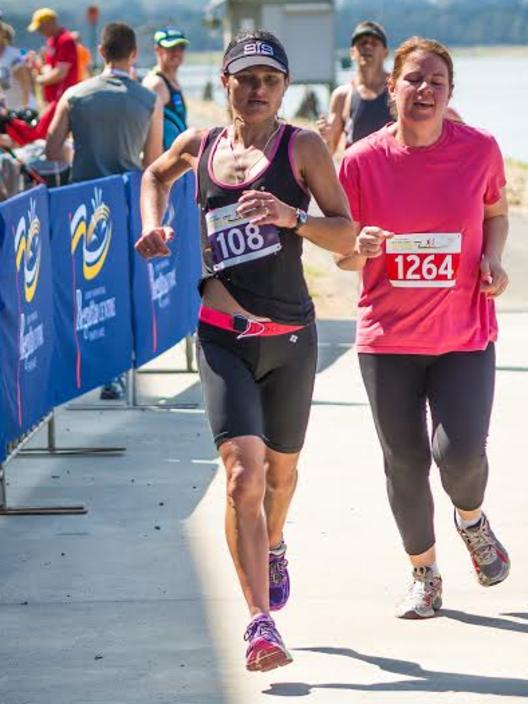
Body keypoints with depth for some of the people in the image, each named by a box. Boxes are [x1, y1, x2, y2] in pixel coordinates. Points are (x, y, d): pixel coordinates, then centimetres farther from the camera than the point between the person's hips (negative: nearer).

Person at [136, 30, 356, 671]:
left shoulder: (302, 148, -3)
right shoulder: (200, 145, 6)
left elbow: (346, 235, -8)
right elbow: (155, 175, 30)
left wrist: (292, 217, -25)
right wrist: (152, 225, 12)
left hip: (290, 336, 0)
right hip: (223, 336, 0)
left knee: (280, 466, 19)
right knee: (242, 471, -16)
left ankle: (273, 547, 53)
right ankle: (260, 622, -19)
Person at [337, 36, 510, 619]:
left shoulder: (479, 149, -5)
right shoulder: (361, 161, -6)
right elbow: (342, 255, 3)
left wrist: (492, 259, -5)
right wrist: (361, 246, -20)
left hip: (464, 335, 0)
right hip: (388, 339, 1)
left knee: (461, 452, -13)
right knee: (404, 463, 5)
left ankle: (471, 518, 24)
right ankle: (424, 573, 27)